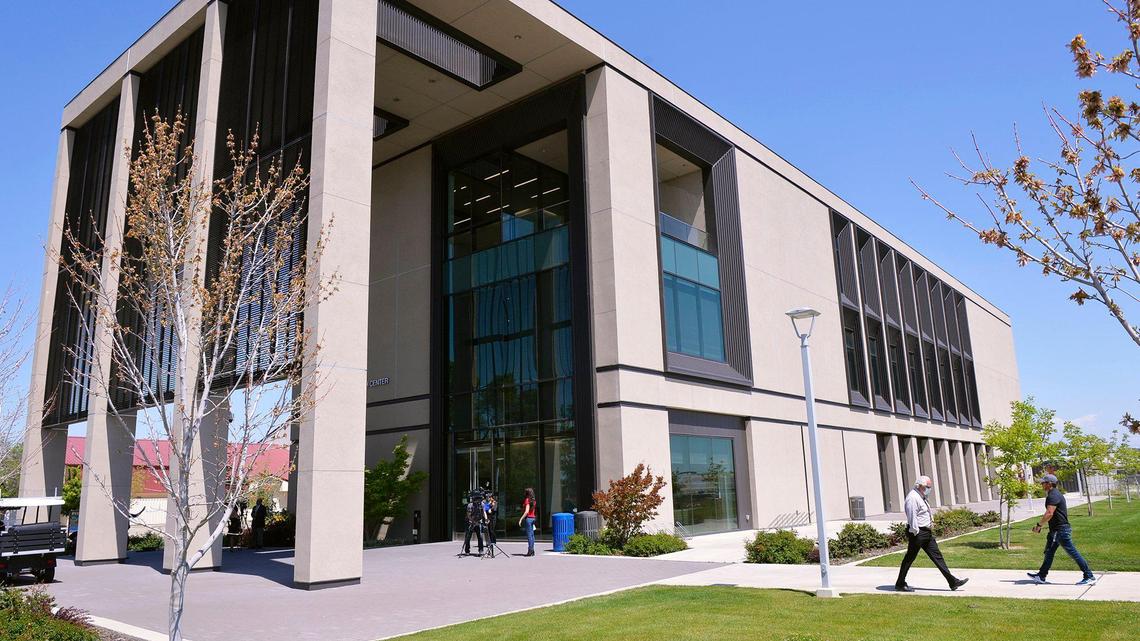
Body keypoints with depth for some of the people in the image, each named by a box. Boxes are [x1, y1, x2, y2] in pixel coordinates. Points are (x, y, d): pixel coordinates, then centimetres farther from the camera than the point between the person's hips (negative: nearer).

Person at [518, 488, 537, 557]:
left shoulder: (527, 500, -11)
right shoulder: (533, 501, 12)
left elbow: (527, 511, -18)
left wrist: (521, 519, -17)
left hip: (528, 518, -8)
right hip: (533, 518, 8)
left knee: (529, 535, -8)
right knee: (532, 534, 10)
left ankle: (530, 551, -9)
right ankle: (532, 550, 12)